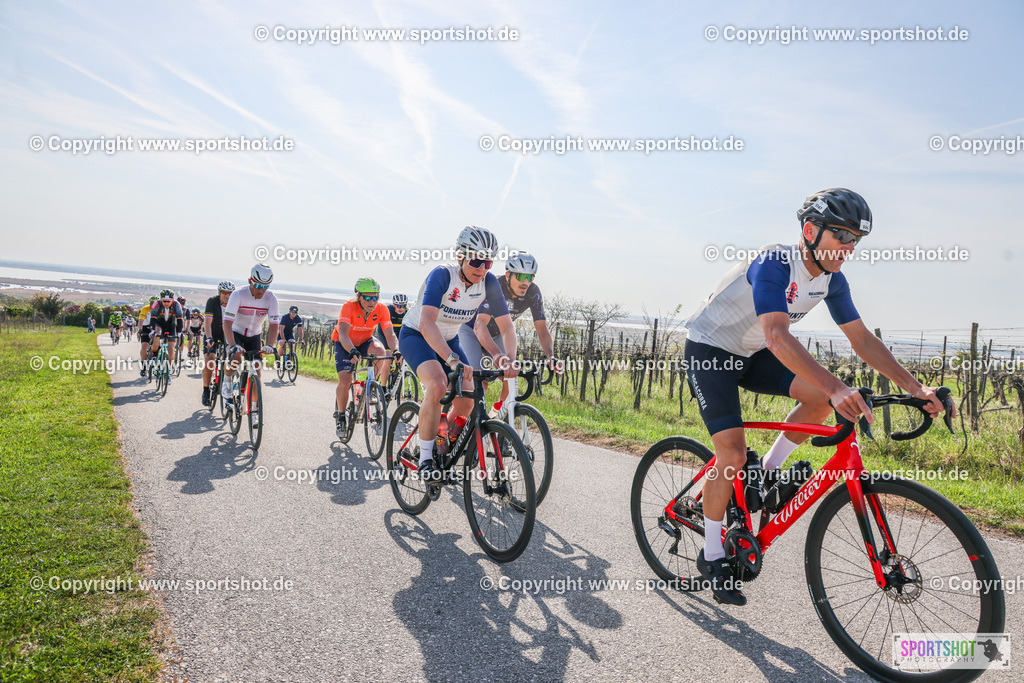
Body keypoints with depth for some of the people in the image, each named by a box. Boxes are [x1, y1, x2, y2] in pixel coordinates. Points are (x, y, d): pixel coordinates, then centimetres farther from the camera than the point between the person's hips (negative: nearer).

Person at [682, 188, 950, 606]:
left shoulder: (832, 280, -5)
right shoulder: (773, 264, -29)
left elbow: (863, 340, 0)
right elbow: (778, 336, -43)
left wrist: (916, 388, -9)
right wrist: (838, 389, -53)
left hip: (751, 354, 7)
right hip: (709, 350, -7)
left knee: (821, 394, -16)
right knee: (733, 455, -15)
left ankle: (768, 474, 6)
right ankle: (712, 557, 4)